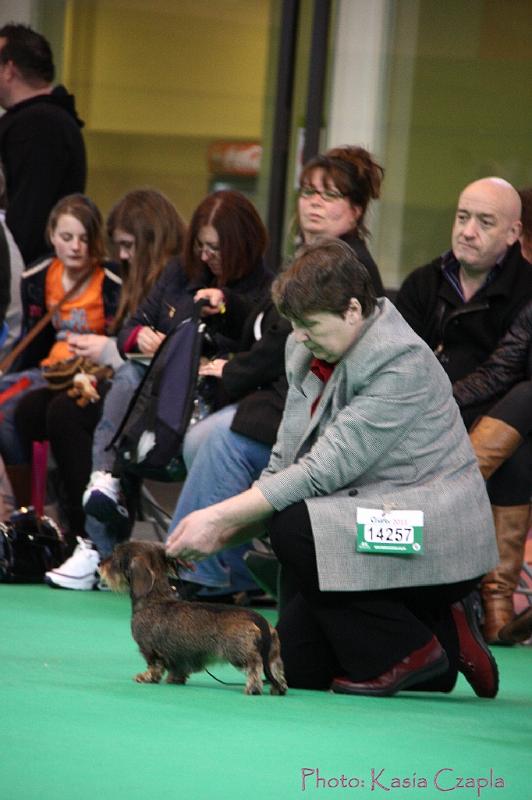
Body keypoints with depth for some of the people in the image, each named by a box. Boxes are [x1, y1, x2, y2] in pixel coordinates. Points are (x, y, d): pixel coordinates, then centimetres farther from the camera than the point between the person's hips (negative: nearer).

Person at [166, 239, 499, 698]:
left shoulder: (402, 363, -20)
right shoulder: (308, 355, 7)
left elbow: (326, 470, -25)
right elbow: (284, 466, 8)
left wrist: (221, 518, -25)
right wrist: (221, 535, -8)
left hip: (435, 536, -9)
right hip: (368, 529, 9)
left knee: (295, 527, -29)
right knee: (295, 663, -2)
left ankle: (408, 651, -13)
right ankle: (445, 638, 14)